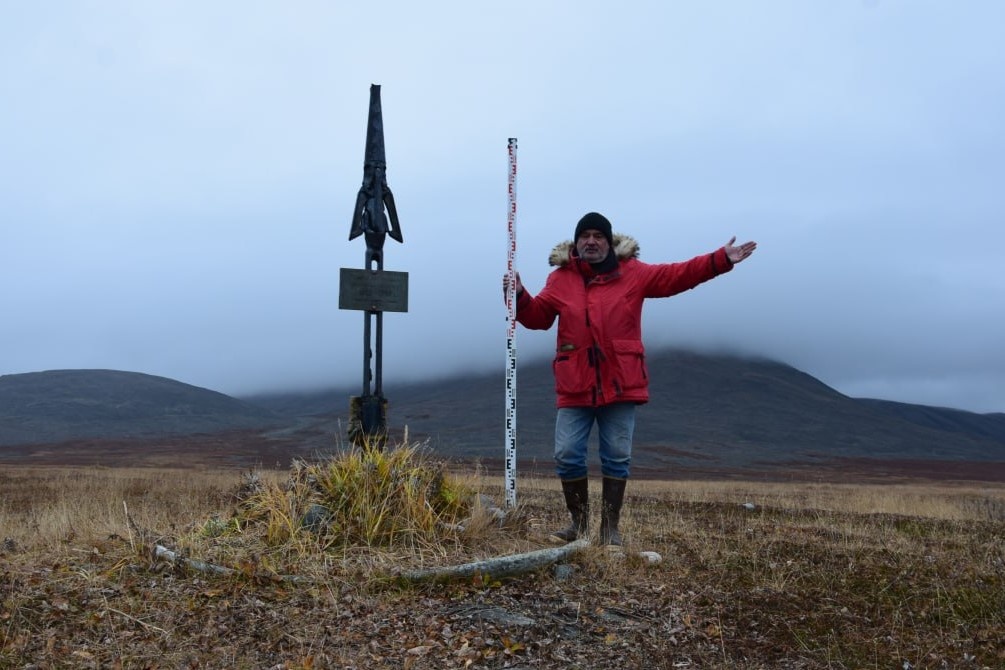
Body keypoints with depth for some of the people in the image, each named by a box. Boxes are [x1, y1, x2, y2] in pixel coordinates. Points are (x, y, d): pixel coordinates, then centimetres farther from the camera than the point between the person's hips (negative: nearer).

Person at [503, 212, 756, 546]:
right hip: (575, 385, 1)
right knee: (567, 455, 1)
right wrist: (519, 297, -9)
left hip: (620, 383, 0)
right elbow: (537, 316, 9)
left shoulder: (633, 273, 3)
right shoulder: (560, 278, 6)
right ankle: (579, 522, 20)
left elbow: (678, 275, 2)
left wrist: (720, 260, -5)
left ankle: (610, 528, 17)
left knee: (617, 457, 5)